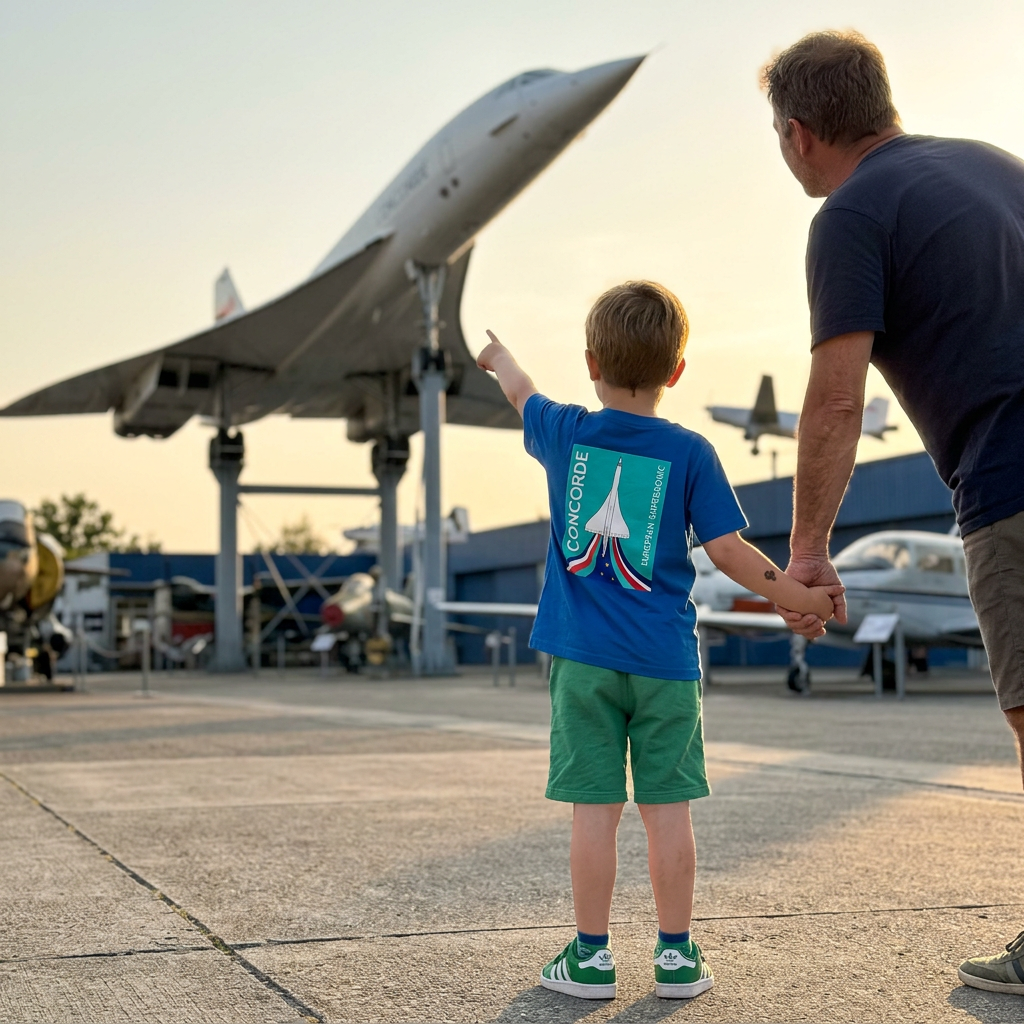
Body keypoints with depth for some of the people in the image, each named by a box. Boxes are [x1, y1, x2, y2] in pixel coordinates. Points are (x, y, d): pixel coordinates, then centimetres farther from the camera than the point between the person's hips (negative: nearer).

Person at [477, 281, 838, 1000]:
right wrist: (799, 597, 7)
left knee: (594, 809, 2)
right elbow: (728, 549, -4)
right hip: (664, 660, -1)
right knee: (668, 807, 6)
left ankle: (592, 955, 9)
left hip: (583, 657, 1)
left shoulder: (565, 433, 2)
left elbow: (522, 394, 25)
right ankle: (677, 954, 13)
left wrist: (499, 356, 46)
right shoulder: (689, 453, -3)